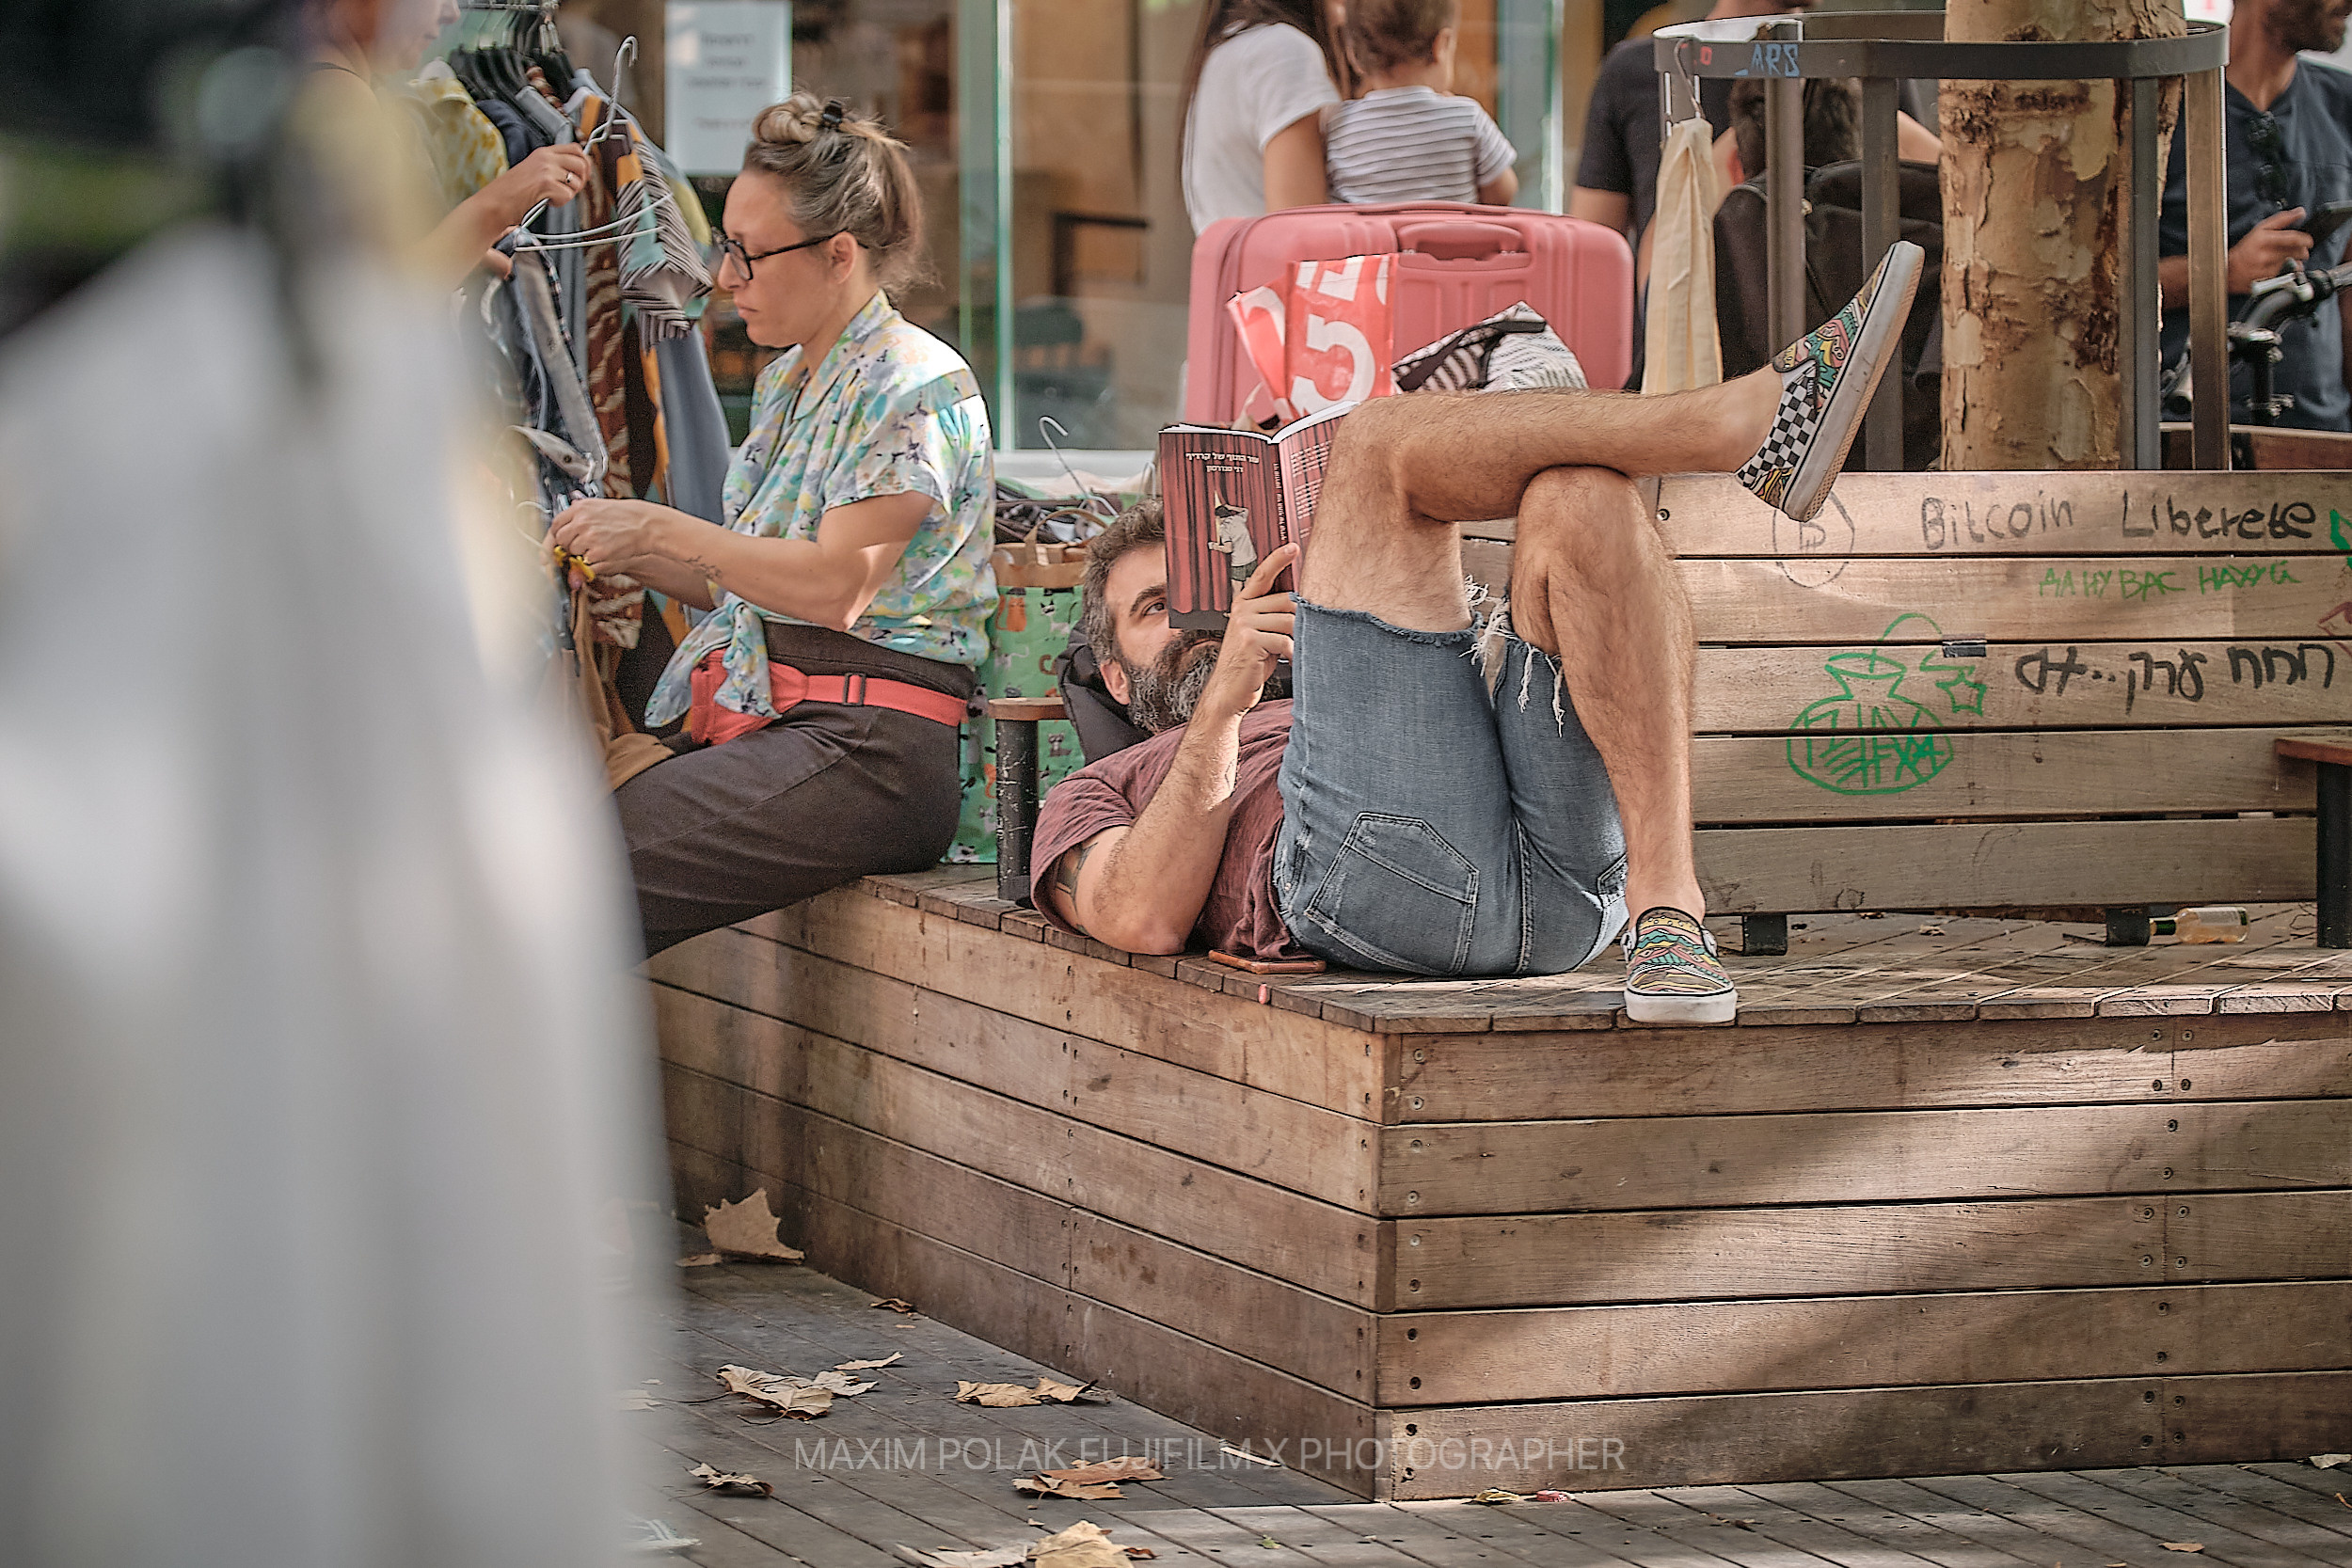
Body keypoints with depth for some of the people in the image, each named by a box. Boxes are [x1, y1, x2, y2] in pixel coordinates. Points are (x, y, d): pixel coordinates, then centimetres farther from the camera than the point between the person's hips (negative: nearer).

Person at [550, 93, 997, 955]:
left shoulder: (917, 388, -7)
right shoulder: (785, 382, 21)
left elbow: (835, 585, -17)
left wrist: (663, 532, -13)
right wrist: (633, 557, 9)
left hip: (866, 748, -9)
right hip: (757, 720, 9)